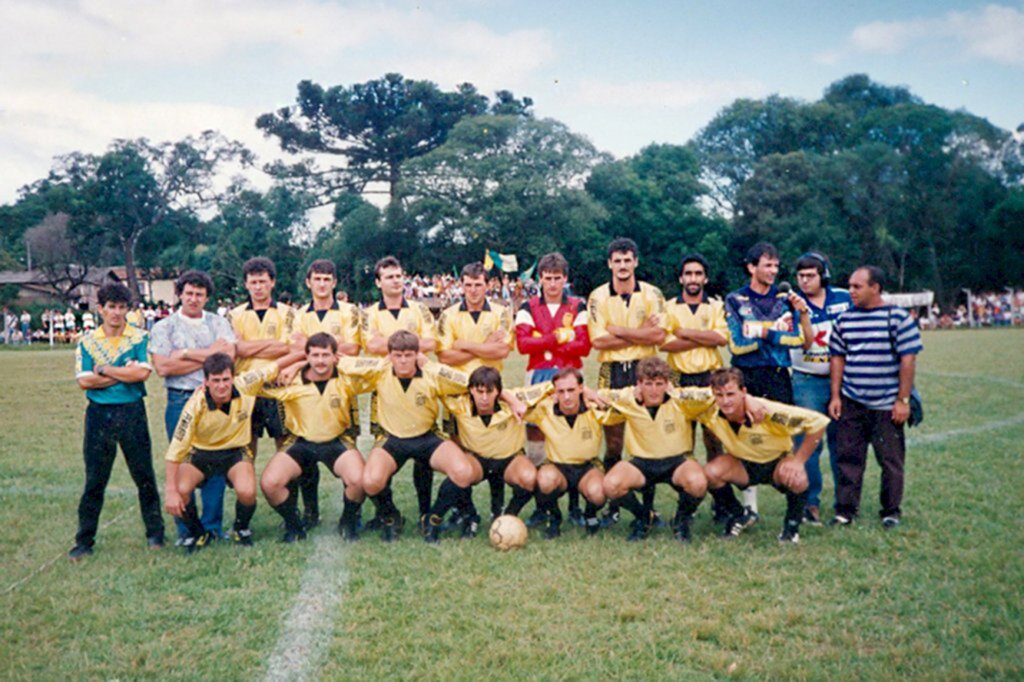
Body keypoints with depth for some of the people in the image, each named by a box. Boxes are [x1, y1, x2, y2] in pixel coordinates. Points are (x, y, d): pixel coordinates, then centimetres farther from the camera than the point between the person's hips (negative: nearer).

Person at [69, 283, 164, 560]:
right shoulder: (87, 341, 5)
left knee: (144, 476, 6)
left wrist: (104, 370, -8)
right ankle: (84, 541, 14)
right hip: (99, 413, 1)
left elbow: (142, 373, -13)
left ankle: (155, 533, 18)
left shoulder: (140, 338, 1)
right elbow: (84, 381, -5)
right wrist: (125, 374, -10)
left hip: (132, 412, -1)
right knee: (94, 481, 5)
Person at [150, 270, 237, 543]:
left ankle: (212, 525, 12)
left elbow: (228, 356, -3)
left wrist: (187, 353, -10)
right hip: (180, 401, -1)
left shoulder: (218, 322, 12)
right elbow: (163, 367, -7)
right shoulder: (164, 327, 7)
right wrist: (209, 354, -5)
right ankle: (185, 530, 11)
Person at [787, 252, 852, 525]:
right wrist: (802, 311, -28)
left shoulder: (843, 299, 4)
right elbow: (805, 343, -15)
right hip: (807, 382, -2)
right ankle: (811, 502, 3)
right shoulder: (792, 305, -4)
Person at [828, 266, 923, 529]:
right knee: (847, 458, 6)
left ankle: (891, 512, 19)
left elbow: (908, 360, -7)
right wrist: (835, 396, 6)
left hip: (887, 406, -3)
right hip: (851, 404, 4)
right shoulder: (844, 320, 7)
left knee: (891, 460, 5)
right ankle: (845, 510, 15)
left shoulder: (898, 318, -6)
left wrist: (903, 400, -10)